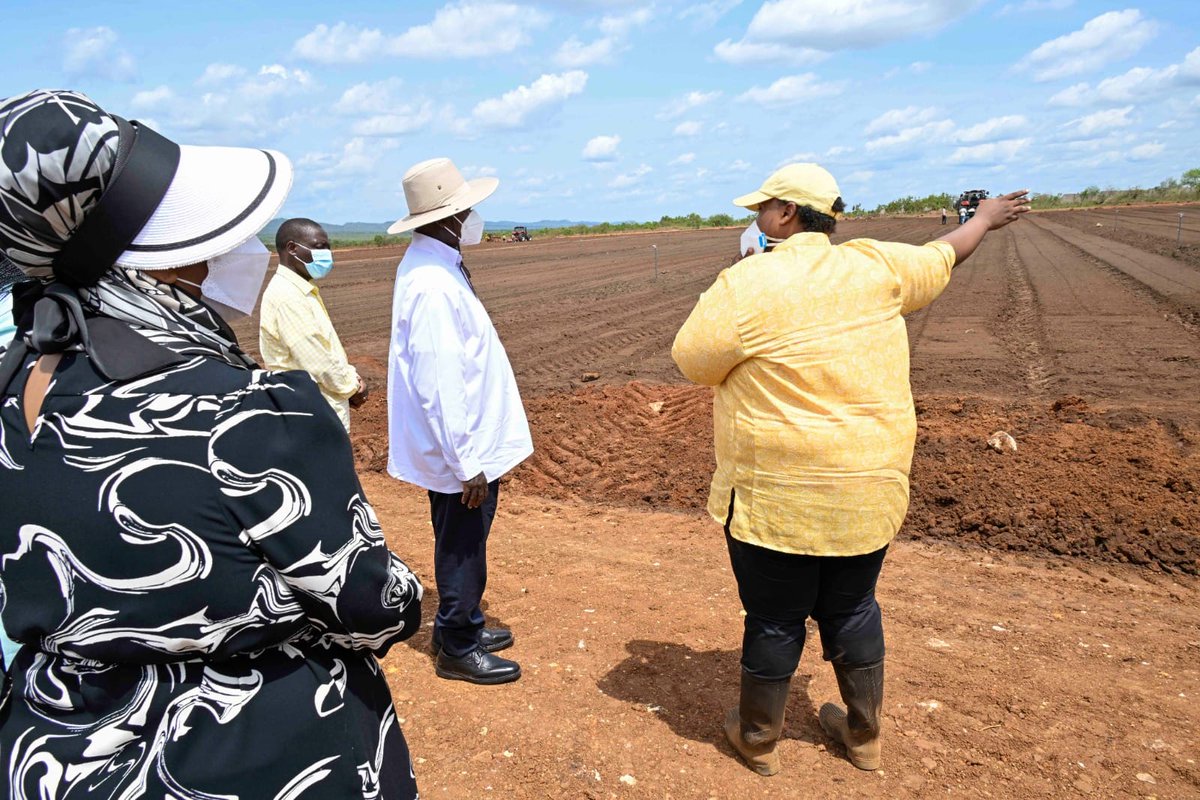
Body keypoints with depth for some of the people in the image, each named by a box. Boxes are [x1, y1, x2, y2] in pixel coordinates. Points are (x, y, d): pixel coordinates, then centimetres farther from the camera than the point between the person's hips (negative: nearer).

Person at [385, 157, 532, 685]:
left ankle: (464, 624, 40)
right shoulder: (432, 285, -24)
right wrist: (467, 462, -20)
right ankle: (458, 650, 25)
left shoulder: (433, 266, 7)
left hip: (466, 443, 9)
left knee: (464, 543, 22)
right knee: (462, 547, 7)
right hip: (460, 450, -9)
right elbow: (438, 386, -26)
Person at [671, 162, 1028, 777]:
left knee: (774, 618, 12)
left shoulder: (746, 285, -16)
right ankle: (864, 734, 39)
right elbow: (941, 257, 17)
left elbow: (692, 361, -7)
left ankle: (758, 737, 31)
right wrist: (986, 217, 38)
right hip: (870, 488, 5)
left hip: (777, 497, -5)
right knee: (852, 609, 22)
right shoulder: (875, 266, -1)